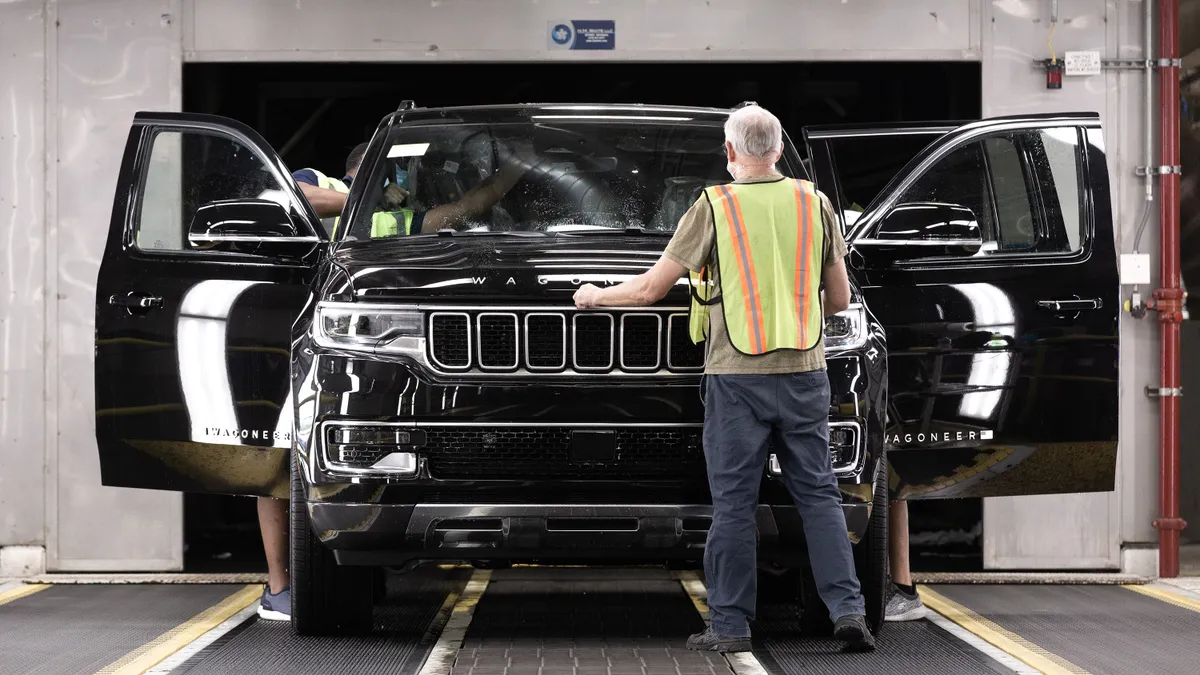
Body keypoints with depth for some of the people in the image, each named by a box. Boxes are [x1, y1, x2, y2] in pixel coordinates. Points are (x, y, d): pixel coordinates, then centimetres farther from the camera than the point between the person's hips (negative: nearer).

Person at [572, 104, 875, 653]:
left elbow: (651, 289, 0)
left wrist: (596, 296, 18)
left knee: (734, 502, 3)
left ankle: (730, 625, 7)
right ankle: (848, 609, 0)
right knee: (818, 494, 8)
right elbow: (839, 300, 11)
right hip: (804, 371, 3)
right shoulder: (815, 203, 4)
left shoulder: (714, 207, -4)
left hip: (737, 376, -2)